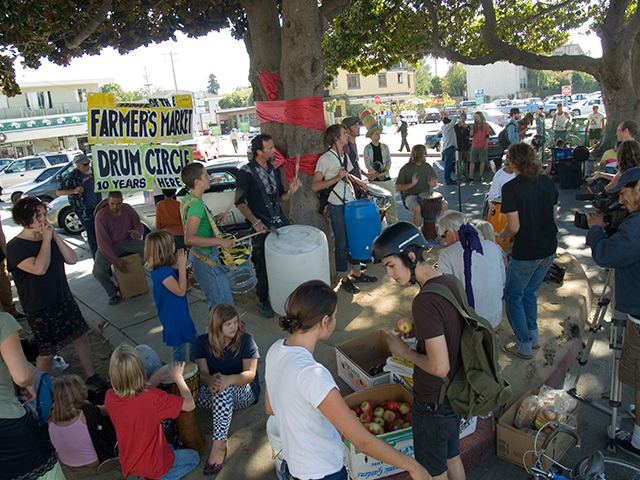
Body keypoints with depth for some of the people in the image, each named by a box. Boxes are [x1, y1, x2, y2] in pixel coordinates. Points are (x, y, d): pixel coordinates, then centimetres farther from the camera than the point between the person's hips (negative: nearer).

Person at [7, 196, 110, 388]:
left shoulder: (49, 238, 8)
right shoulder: (15, 246, -14)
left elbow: (72, 259, -2)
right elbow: (39, 268, -29)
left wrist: (55, 236, -9)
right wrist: (46, 239, -19)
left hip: (65, 301, 7)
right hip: (40, 310, -6)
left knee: (81, 338, 15)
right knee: (47, 353, 3)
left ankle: (91, 376, 33)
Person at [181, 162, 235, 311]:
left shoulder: (187, 199, 7)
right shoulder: (196, 204, -24)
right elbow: (189, 239, -34)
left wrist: (214, 219, 12)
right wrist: (220, 241, -29)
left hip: (199, 256, 10)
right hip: (208, 262, -10)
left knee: (216, 304, 23)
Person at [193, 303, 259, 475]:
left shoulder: (245, 340, -8)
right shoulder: (203, 342, -1)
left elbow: (250, 374, -16)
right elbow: (202, 372, -10)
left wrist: (229, 379, -37)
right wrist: (209, 380, -36)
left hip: (243, 392, -2)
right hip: (214, 394, 3)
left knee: (224, 389, -37)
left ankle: (219, 444, -34)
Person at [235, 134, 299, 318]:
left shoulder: (274, 169, 10)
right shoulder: (246, 172, -9)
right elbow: (240, 202, -9)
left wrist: (291, 191, -4)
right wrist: (255, 222, -19)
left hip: (281, 223, 5)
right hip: (261, 227, -5)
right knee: (263, 266, 1)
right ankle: (263, 301, 19)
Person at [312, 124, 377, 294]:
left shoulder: (344, 156, 12)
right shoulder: (325, 159, -13)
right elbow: (315, 186, -17)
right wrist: (337, 178, -23)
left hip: (351, 204, 7)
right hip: (337, 207, -7)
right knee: (342, 243, 2)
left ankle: (356, 273, 29)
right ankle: (344, 279, 16)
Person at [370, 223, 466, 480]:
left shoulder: (425, 302, -31)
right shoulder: (450, 283, -3)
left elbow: (439, 367, -30)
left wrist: (406, 352, -15)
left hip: (433, 403, -8)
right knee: (452, 459, 29)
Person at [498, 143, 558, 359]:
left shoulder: (511, 188, -18)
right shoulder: (547, 182, 0)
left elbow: (514, 227, -19)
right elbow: (554, 214, 10)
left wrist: (502, 236, 1)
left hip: (525, 254, -7)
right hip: (549, 250, 7)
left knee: (513, 297, 12)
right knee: (529, 293, 25)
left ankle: (524, 346, 20)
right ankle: (533, 337, 37)